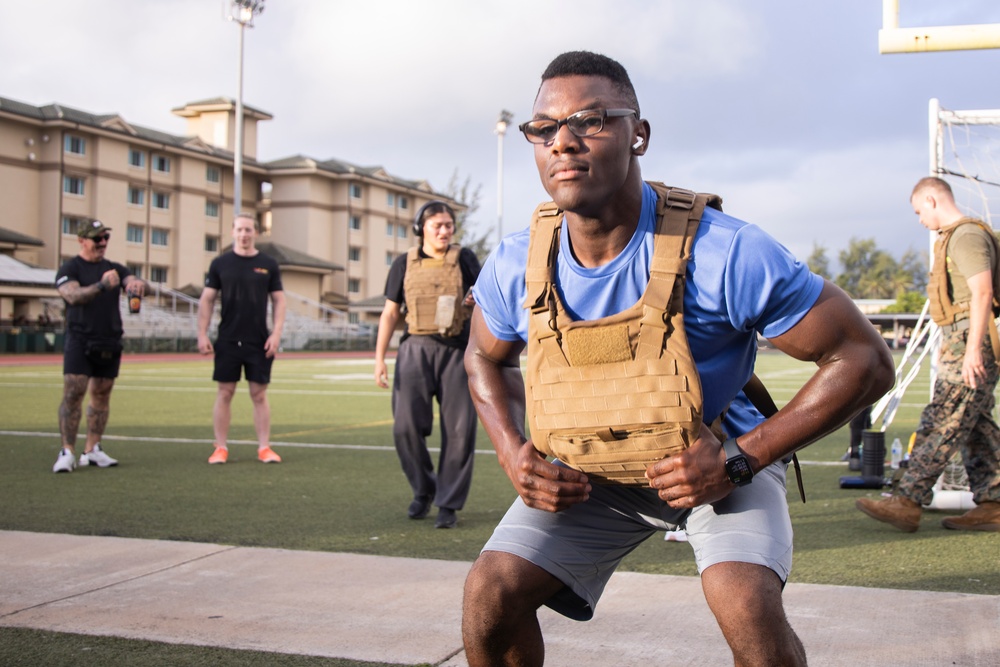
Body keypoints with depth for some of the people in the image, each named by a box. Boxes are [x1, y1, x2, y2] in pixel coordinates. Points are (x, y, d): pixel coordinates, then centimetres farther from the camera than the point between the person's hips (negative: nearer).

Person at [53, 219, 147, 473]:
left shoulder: (115, 269, 14)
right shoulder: (69, 269, -1)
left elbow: (134, 282, -2)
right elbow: (73, 295, -19)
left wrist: (137, 284, -28)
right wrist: (101, 286, -35)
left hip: (110, 343, 5)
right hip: (80, 340, -5)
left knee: (101, 395, 7)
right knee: (73, 394, -12)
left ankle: (92, 450, 14)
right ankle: (67, 452, -10)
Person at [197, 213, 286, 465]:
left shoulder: (268, 264, 5)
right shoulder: (220, 264, 4)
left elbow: (278, 301, 6)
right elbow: (207, 299, 5)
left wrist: (276, 333, -4)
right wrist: (202, 334, -3)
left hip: (259, 342, 0)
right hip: (227, 341, 0)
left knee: (259, 394, 3)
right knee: (224, 393, 3)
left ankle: (264, 447, 8)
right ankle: (221, 448, 9)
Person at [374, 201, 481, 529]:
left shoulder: (464, 258, 7)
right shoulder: (404, 264, 8)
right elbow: (390, 312, 8)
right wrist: (379, 358, 0)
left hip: (457, 351, 0)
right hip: (416, 350, 0)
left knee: (459, 430, -4)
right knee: (406, 426, -8)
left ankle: (449, 504, 9)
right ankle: (423, 490, 17)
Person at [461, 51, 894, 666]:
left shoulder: (726, 254, -28)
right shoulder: (515, 266, -14)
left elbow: (865, 360, -21)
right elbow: (486, 358, 9)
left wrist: (738, 461, -24)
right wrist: (514, 455, -10)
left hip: (719, 462, -3)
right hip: (586, 475, 4)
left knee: (749, 608, -29)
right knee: (491, 592, -13)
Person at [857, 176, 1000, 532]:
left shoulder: (967, 235, -12)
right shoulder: (955, 236, 19)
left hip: (970, 342, -11)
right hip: (961, 343, 11)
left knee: (939, 425, -11)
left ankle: (907, 503, -12)